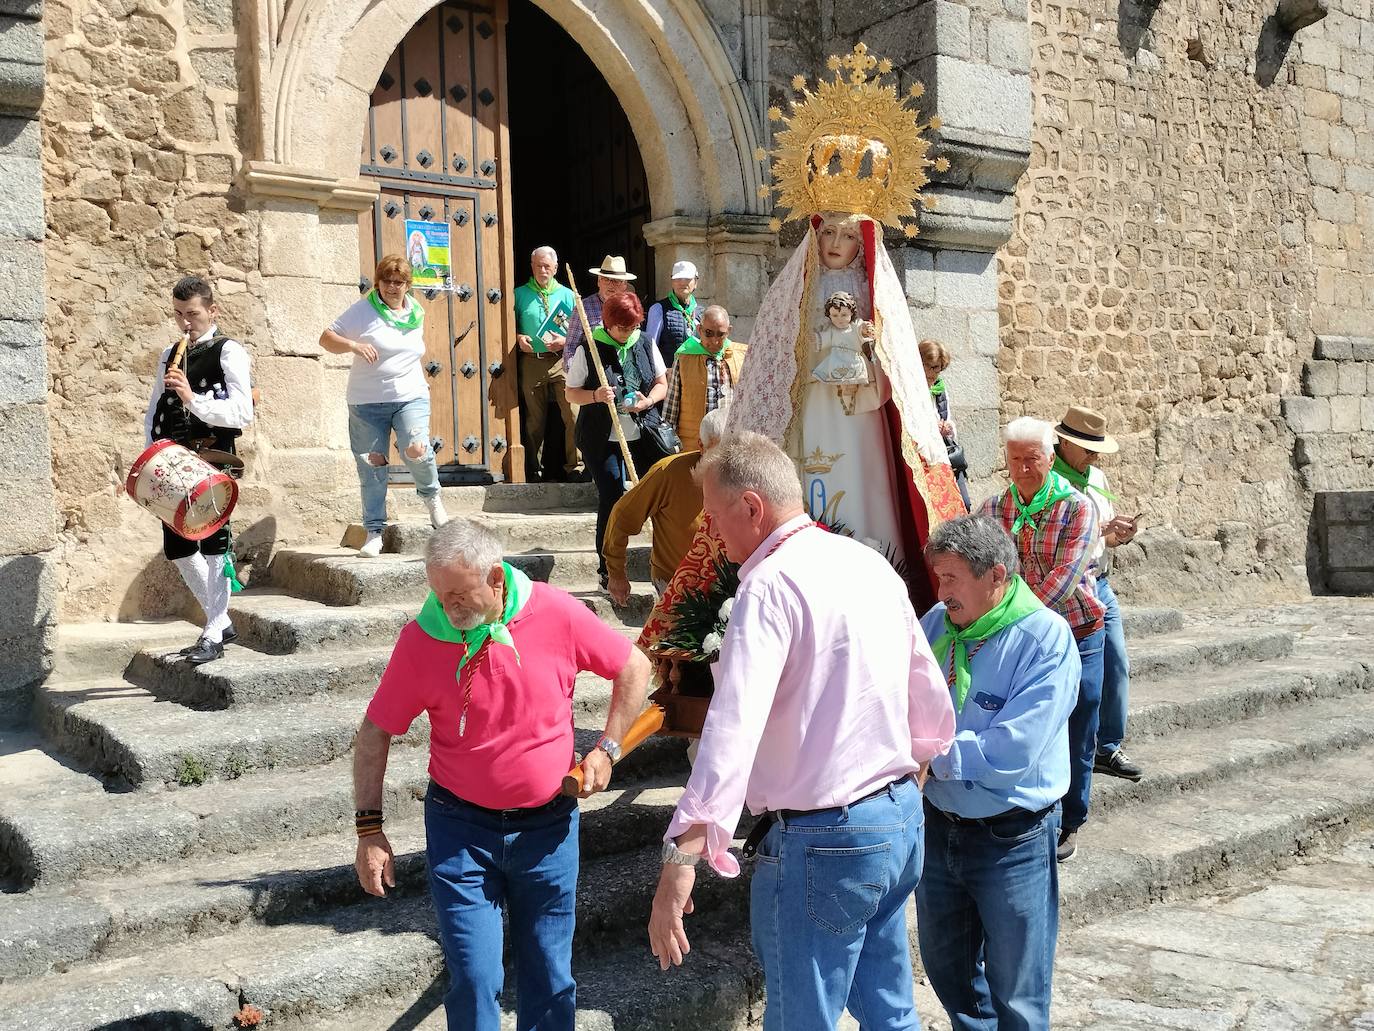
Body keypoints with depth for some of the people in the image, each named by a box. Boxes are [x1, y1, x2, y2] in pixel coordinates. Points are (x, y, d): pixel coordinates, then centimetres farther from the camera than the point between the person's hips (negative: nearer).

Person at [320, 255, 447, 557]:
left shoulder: (417, 313, 10)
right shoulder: (363, 309, -4)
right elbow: (326, 338, -4)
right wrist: (354, 345, -22)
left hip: (411, 397, 1)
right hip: (367, 402, -1)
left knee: (415, 450, -24)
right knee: (371, 468, 2)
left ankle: (430, 494, 6)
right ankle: (374, 532, 14)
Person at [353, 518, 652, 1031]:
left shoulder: (557, 614, -12)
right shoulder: (422, 638, -13)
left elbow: (634, 667, 2)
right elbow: (375, 733, -3)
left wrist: (606, 749, -2)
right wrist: (369, 830, -6)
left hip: (548, 824, 1)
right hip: (461, 827, -1)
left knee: (551, 980, 13)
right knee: (474, 981, -1)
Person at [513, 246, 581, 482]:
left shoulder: (566, 295, 10)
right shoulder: (520, 294, 10)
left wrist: (565, 341, -10)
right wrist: (518, 337, -7)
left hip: (561, 360, -1)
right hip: (531, 362, 1)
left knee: (573, 413, -11)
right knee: (535, 418, 9)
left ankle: (574, 466, -3)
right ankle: (534, 467, 20)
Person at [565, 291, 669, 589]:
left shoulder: (646, 345, 5)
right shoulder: (588, 350, -4)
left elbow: (662, 383, 11)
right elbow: (571, 393, -1)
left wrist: (648, 401, -10)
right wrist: (595, 396, -21)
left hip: (645, 433, 3)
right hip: (603, 439, -3)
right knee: (611, 500, -3)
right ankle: (608, 569, 9)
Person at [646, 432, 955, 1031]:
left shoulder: (771, 584, -19)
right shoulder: (871, 564, 7)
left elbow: (734, 725, -31)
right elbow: (933, 701, 14)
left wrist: (682, 855, -36)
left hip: (820, 843, -8)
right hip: (901, 821, 9)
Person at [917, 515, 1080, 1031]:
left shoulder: (1046, 640, -20)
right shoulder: (937, 624, -3)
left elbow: (1010, 754, -27)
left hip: (1011, 838, -5)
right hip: (938, 826, 6)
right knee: (945, 967, 24)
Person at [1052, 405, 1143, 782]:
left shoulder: (1097, 477, 13)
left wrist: (1121, 534, -1)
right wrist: (1099, 530, -22)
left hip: (1102, 586, 8)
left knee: (1117, 667, 9)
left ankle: (1108, 747, 21)